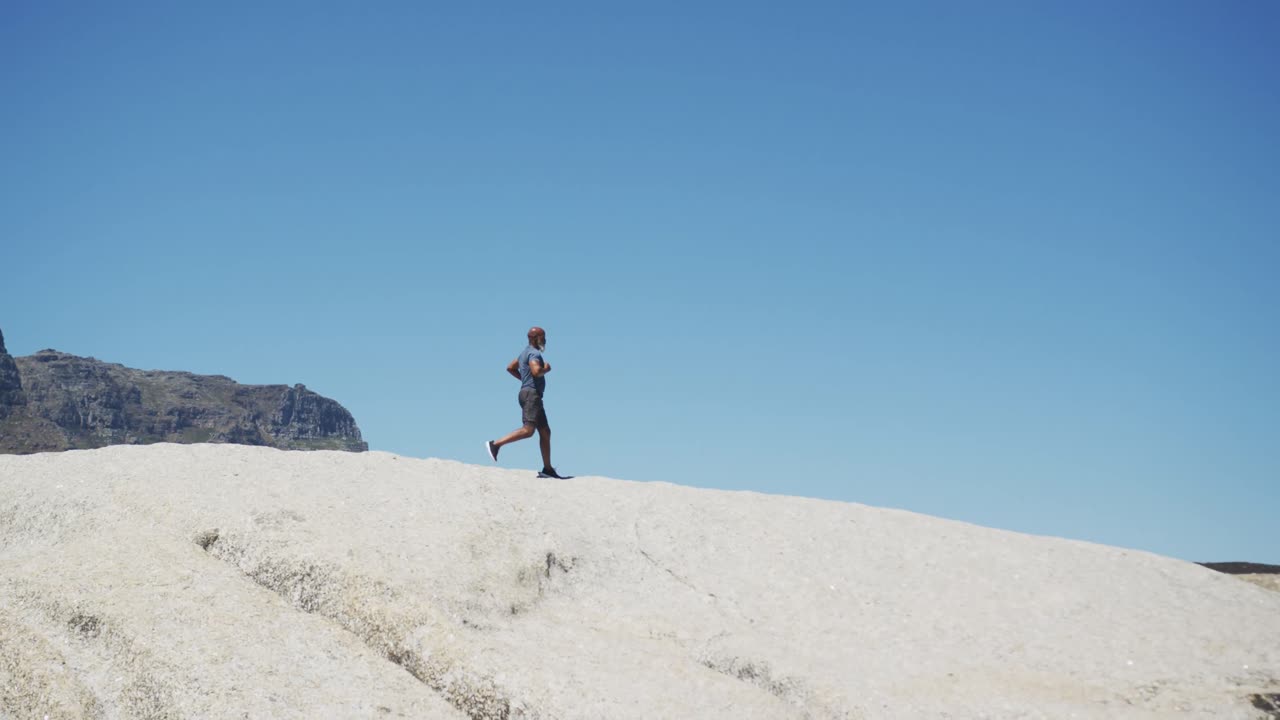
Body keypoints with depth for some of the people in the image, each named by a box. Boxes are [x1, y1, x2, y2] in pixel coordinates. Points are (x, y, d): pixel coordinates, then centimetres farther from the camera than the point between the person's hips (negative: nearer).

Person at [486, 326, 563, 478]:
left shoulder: (525, 352, 20)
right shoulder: (534, 353, -11)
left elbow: (510, 368, 29)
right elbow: (536, 371, -29)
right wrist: (546, 369, -8)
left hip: (529, 394, 11)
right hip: (531, 393, -11)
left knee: (545, 431, 10)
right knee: (528, 430, -20)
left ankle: (547, 469, 9)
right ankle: (495, 444, -21)